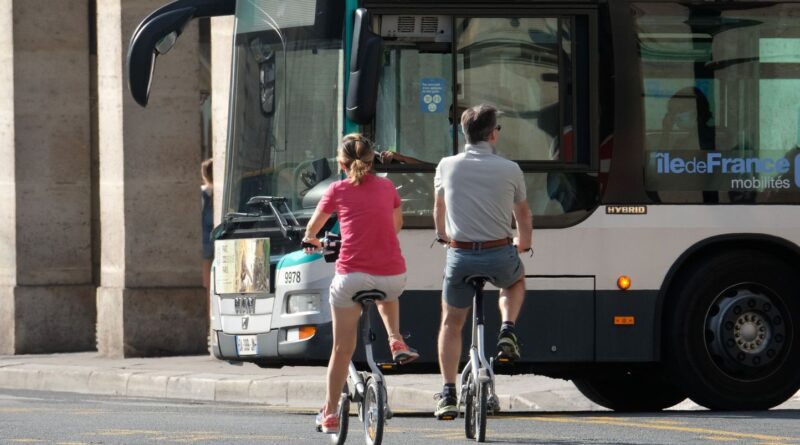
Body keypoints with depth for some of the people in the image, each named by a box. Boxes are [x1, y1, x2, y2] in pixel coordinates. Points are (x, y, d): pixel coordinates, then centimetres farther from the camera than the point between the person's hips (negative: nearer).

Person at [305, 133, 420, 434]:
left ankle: (330, 414, 11)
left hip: (351, 275, -2)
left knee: (342, 349, 8)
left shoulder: (338, 190, 3)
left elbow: (314, 225, 19)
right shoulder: (387, 187, 10)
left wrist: (310, 240, 42)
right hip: (392, 275, 2)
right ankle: (396, 341, 19)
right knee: (387, 295, 40)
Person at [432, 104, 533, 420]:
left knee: (451, 324, 16)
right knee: (515, 281, 36)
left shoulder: (447, 166, 1)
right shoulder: (509, 170, -3)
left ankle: (448, 394, 7)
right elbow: (523, 214, 14)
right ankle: (507, 331, 11)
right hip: (500, 255, 0)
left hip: (460, 255, 0)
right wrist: (524, 242, 36)